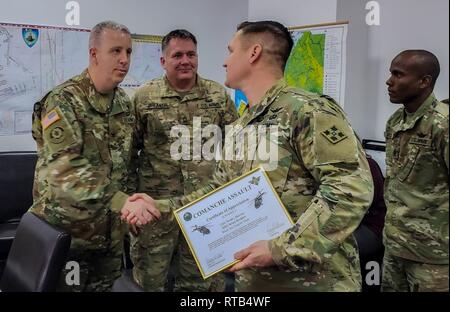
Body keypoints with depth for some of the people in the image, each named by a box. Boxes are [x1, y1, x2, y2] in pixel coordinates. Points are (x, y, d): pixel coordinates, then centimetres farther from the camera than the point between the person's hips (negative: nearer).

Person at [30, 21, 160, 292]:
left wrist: (132, 203, 9)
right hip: (67, 228, -6)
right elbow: (63, 168, -29)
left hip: (111, 230, 6)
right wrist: (121, 201, -37)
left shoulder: (125, 103, 6)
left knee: (104, 287, 17)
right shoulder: (64, 101, -16)